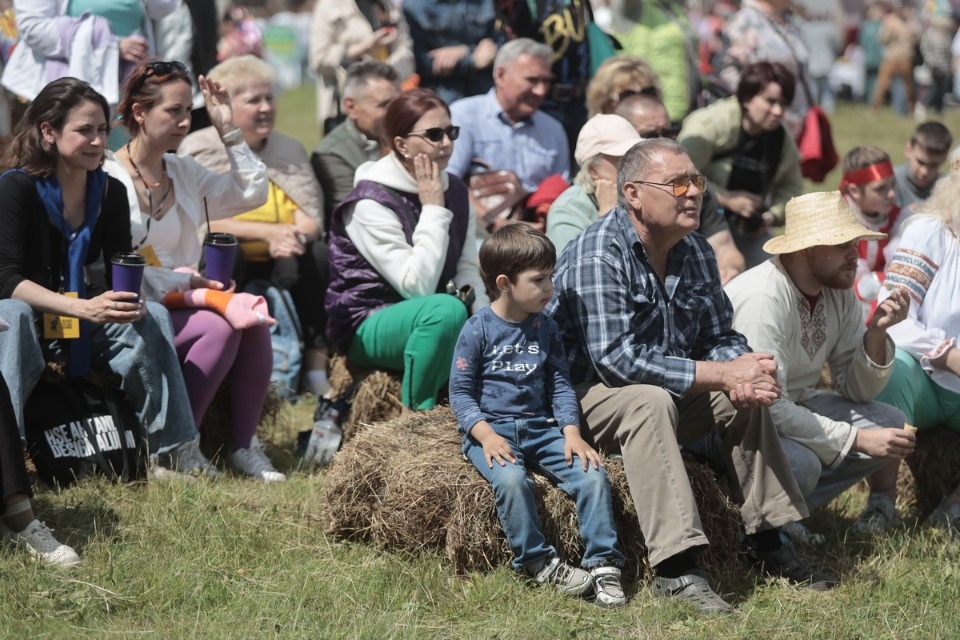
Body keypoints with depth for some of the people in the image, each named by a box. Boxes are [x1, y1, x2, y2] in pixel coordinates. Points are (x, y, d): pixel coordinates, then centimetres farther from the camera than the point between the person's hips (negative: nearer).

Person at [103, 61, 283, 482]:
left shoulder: (183, 172, 12)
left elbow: (252, 193, 11)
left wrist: (229, 131, 5)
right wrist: (183, 282, -14)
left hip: (179, 304, 7)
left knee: (252, 320, -21)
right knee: (220, 326, -29)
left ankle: (244, 445, -16)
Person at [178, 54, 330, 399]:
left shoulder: (290, 150, 13)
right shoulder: (199, 150, -1)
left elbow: (311, 222, 2)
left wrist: (292, 237, -23)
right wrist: (269, 232, -24)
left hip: (282, 264, 4)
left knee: (316, 253, -26)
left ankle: (317, 367, -25)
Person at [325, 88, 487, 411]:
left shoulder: (454, 190, 4)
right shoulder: (370, 204, -19)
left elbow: (467, 270, 2)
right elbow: (417, 286, -25)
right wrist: (433, 209, -22)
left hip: (426, 319, 7)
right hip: (367, 327, -7)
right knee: (447, 309, -35)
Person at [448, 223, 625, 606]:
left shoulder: (545, 329, 10)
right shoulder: (478, 330, -5)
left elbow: (560, 385, 11)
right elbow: (460, 391, -5)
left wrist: (572, 432, -5)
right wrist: (486, 435, -19)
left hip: (541, 427, 5)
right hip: (491, 428, -5)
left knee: (592, 474, -18)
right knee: (511, 480, -35)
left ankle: (603, 564, -13)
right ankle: (538, 563, -21)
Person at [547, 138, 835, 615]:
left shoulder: (694, 251, 3)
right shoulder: (598, 254, -23)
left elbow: (720, 337, 6)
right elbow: (616, 358, -30)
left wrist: (743, 374, -20)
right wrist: (720, 374, -29)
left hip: (668, 394, 8)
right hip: (584, 394, -8)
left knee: (748, 393, -8)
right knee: (650, 400, -35)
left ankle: (766, 542, 1)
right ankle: (675, 569, -42)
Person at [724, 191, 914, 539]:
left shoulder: (840, 291, -3)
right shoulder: (762, 297, -29)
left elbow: (856, 390, 1)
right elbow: (768, 406, -31)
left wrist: (877, 332, -18)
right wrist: (857, 439, -27)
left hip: (793, 406, 8)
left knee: (891, 425, -4)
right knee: (801, 463, -34)